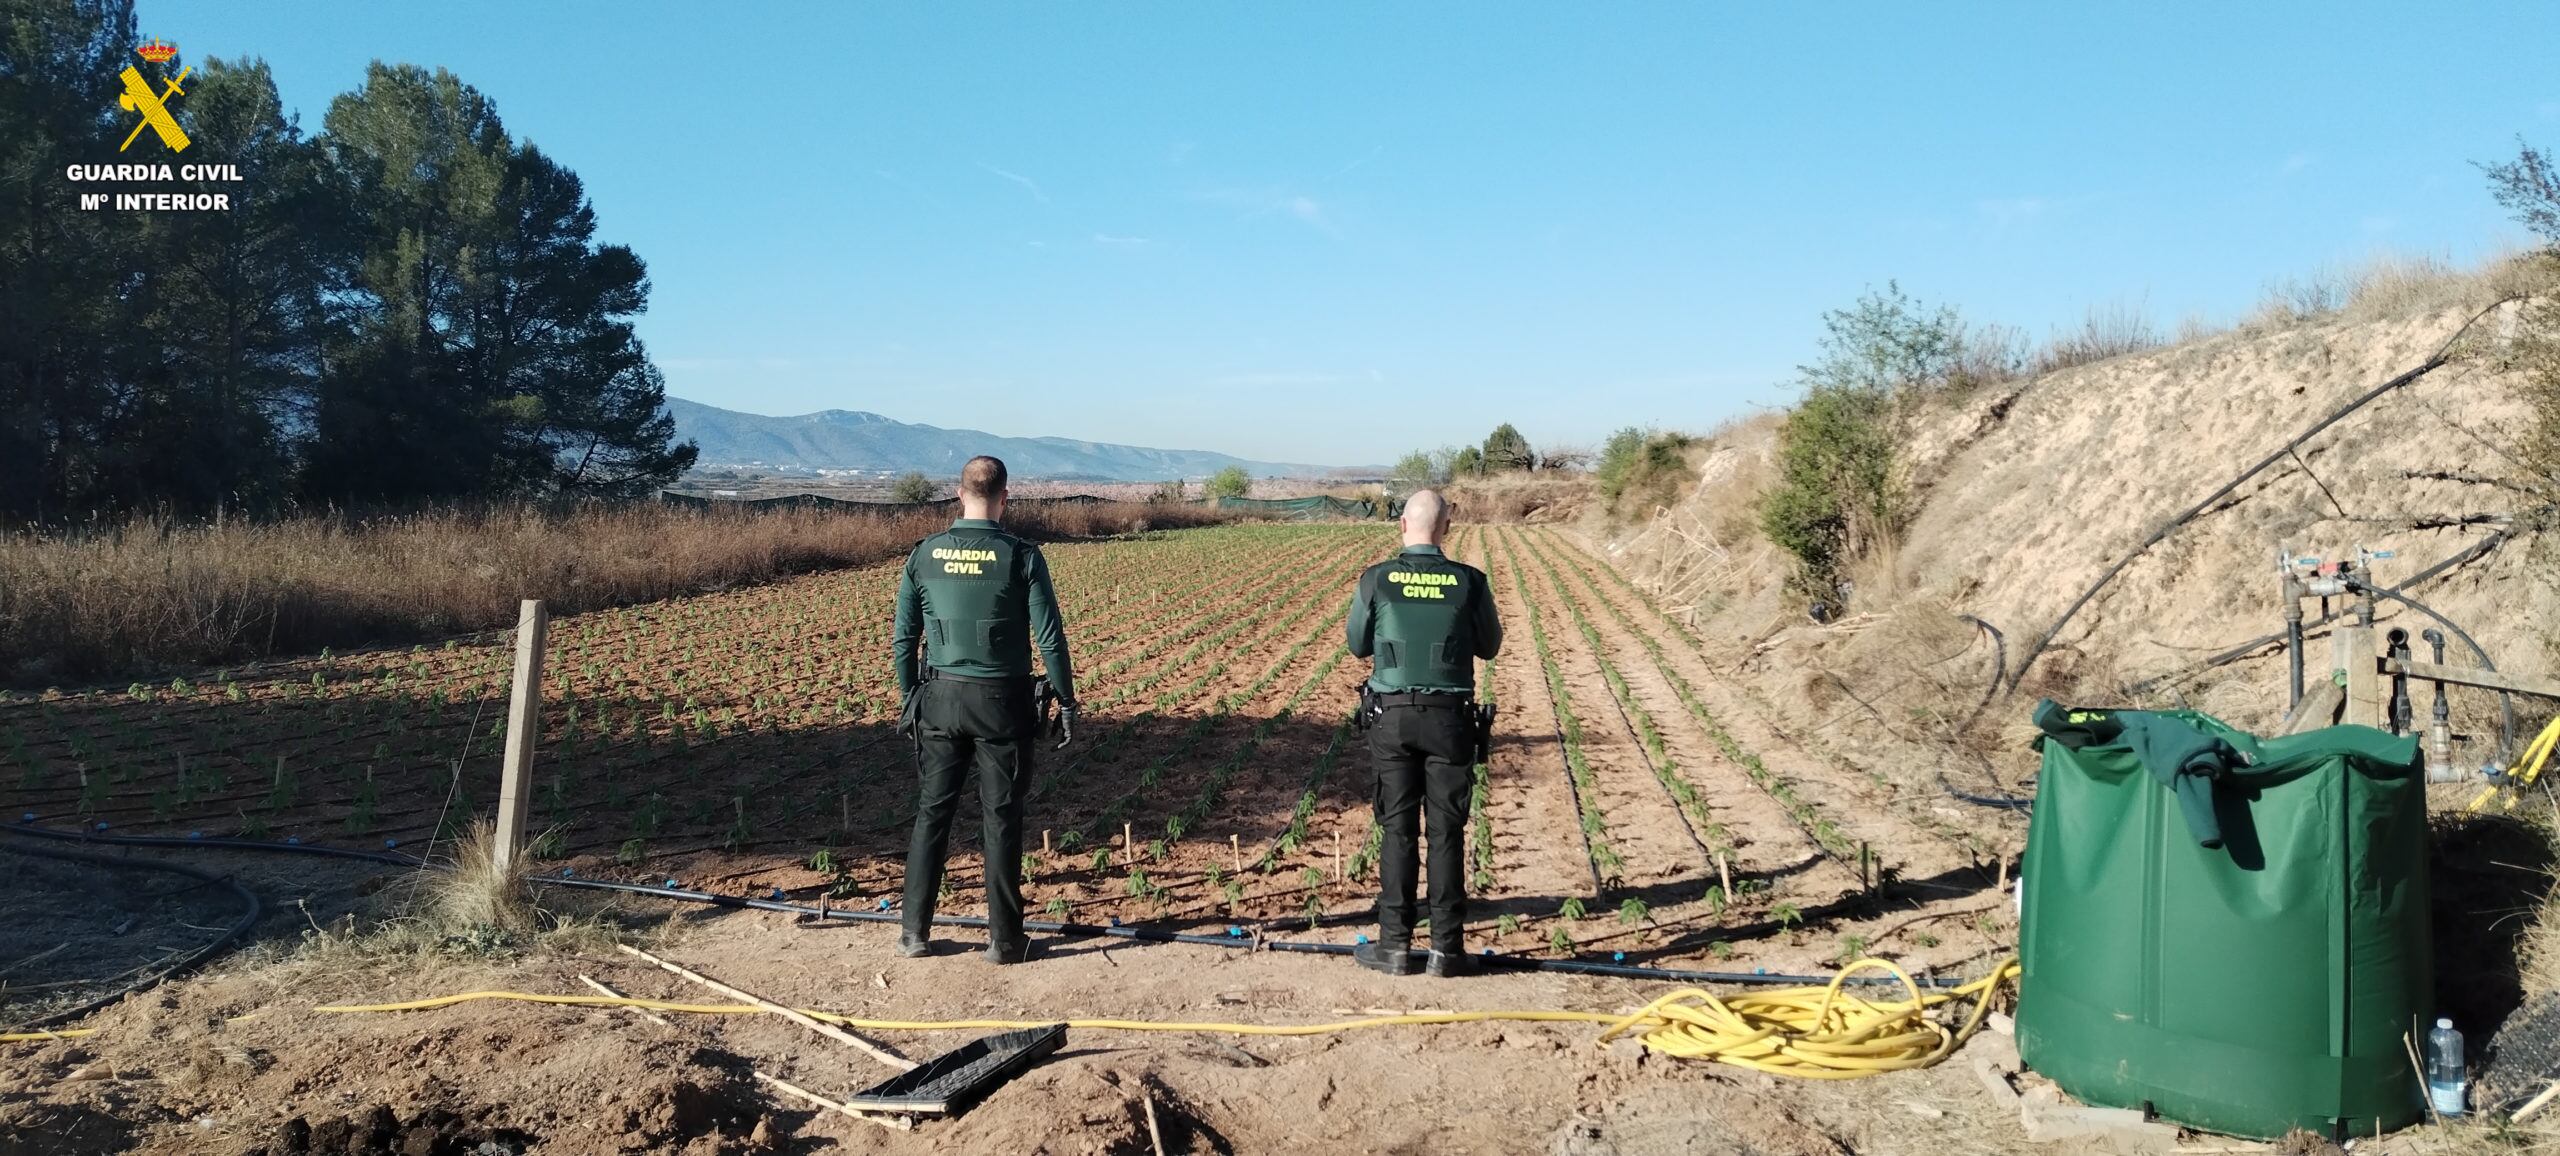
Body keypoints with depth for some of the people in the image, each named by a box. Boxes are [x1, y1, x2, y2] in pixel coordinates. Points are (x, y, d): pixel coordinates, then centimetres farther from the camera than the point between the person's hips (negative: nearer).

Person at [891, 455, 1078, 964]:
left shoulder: (923, 554, 0)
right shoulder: (1022, 557, -10)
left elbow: (903, 638, 5)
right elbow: (1050, 639, -9)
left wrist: (911, 699, 17)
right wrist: (1067, 702, 1)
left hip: (940, 698, 3)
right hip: (1001, 702, -2)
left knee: (931, 814, 13)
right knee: (1002, 821, 6)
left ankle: (914, 933, 18)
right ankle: (1004, 939, 12)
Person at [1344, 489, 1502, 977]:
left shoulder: (1375, 580, -5)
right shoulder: (1470, 582, -5)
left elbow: (1358, 646, 8)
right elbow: (1489, 647, 9)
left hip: (1392, 716, 0)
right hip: (1449, 717, 0)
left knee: (1397, 829, 8)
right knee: (1446, 831, 6)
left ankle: (1395, 945, 11)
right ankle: (1446, 947, 10)